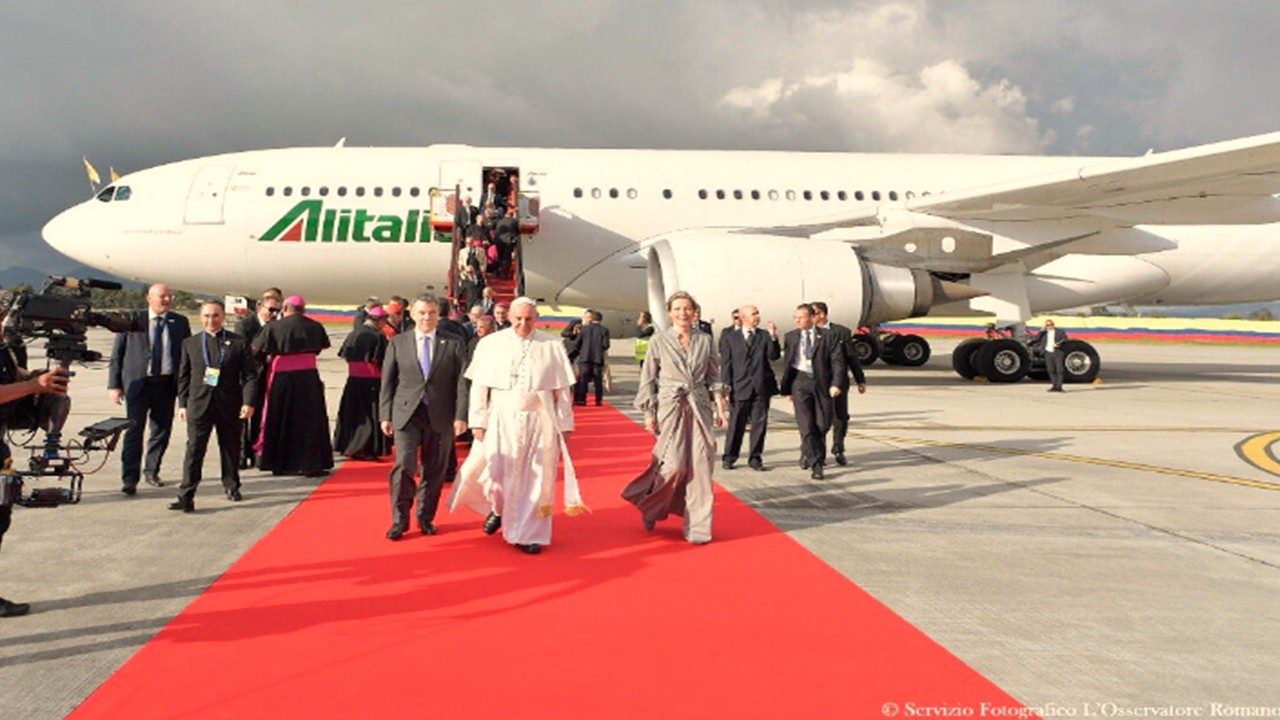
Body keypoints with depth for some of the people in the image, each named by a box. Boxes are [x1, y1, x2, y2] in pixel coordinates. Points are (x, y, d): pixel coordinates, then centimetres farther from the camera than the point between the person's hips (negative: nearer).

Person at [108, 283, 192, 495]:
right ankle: (129, 480, -1)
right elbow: (117, 354, 3)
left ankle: (151, 471, 29)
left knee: (162, 431, 11)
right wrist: (114, 384, -3)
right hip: (138, 383, -3)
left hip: (167, 384, 3)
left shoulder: (180, 323, 7)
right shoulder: (132, 320, 1)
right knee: (134, 431, -5)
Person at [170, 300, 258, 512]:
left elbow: (250, 375, 0)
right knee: (194, 449, -7)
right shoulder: (190, 343, 9)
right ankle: (186, 496, -8)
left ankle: (231, 487, 30)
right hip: (199, 405, 0)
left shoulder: (238, 343, 3)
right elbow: (183, 376, 11)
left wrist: (248, 402, -9)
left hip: (229, 405, 0)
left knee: (231, 448, 11)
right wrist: (182, 404, 6)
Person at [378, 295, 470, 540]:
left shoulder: (454, 344, 4)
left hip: (440, 416, 1)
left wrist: (461, 416, -8)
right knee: (404, 466, -11)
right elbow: (387, 382, 9)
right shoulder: (398, 343, 7)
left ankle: (425, 517, 24)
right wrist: (385, 416, 3)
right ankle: (400, 519, 4)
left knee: (434, 470, 8)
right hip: (406, 414, 0)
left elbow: (462, 382, 0)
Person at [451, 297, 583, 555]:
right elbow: (479, 386, 3)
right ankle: (498, 507, 31)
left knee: (536, 478, 4)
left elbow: (562, 391, 3)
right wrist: (478, 422, -3)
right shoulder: (490, 344, 2)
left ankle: (528, 533, 20)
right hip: (501, 420, 0)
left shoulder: (552, 347, 0)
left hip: (539, 422, 0)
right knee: (494, 474, -3)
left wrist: (565, 426, 2)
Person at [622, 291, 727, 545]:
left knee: (700, 467, -1)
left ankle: (697, 528, 9)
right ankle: (650, 507, 20)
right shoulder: (659, 340, 1)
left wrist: (719, 405, 4)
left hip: (699, 408, 3)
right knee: (673, 465, -9)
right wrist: (649, 413, -2)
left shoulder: (705, 340, 7)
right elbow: (648, 378, 2)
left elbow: (714, 376, 13)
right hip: (669, 407, -3)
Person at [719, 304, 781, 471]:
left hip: (761, 387, 2)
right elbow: (726, 363, 3)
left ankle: (755, 458, 15)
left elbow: (774, 356, -5)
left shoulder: (765, 336, 7)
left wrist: (774, 338, -19)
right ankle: (729, 457, 16)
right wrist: (726, 385, -5)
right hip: (740, 387, -1)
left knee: (759, 424, 5)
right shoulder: (730, 338, 5)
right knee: (736, 425, 5)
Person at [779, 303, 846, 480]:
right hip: (800, 381, 0)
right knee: (806, 424, -8)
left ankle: (807, 452, 31)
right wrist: (787, 388, 7)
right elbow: (787, 364, 11)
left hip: (821, 383, 0)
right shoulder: (791, 337, 8)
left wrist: (836, 383, -13)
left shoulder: (826, 336, 2)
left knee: (822, 424, 5)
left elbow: (837, 360, -1)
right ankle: (815, 464, -4)